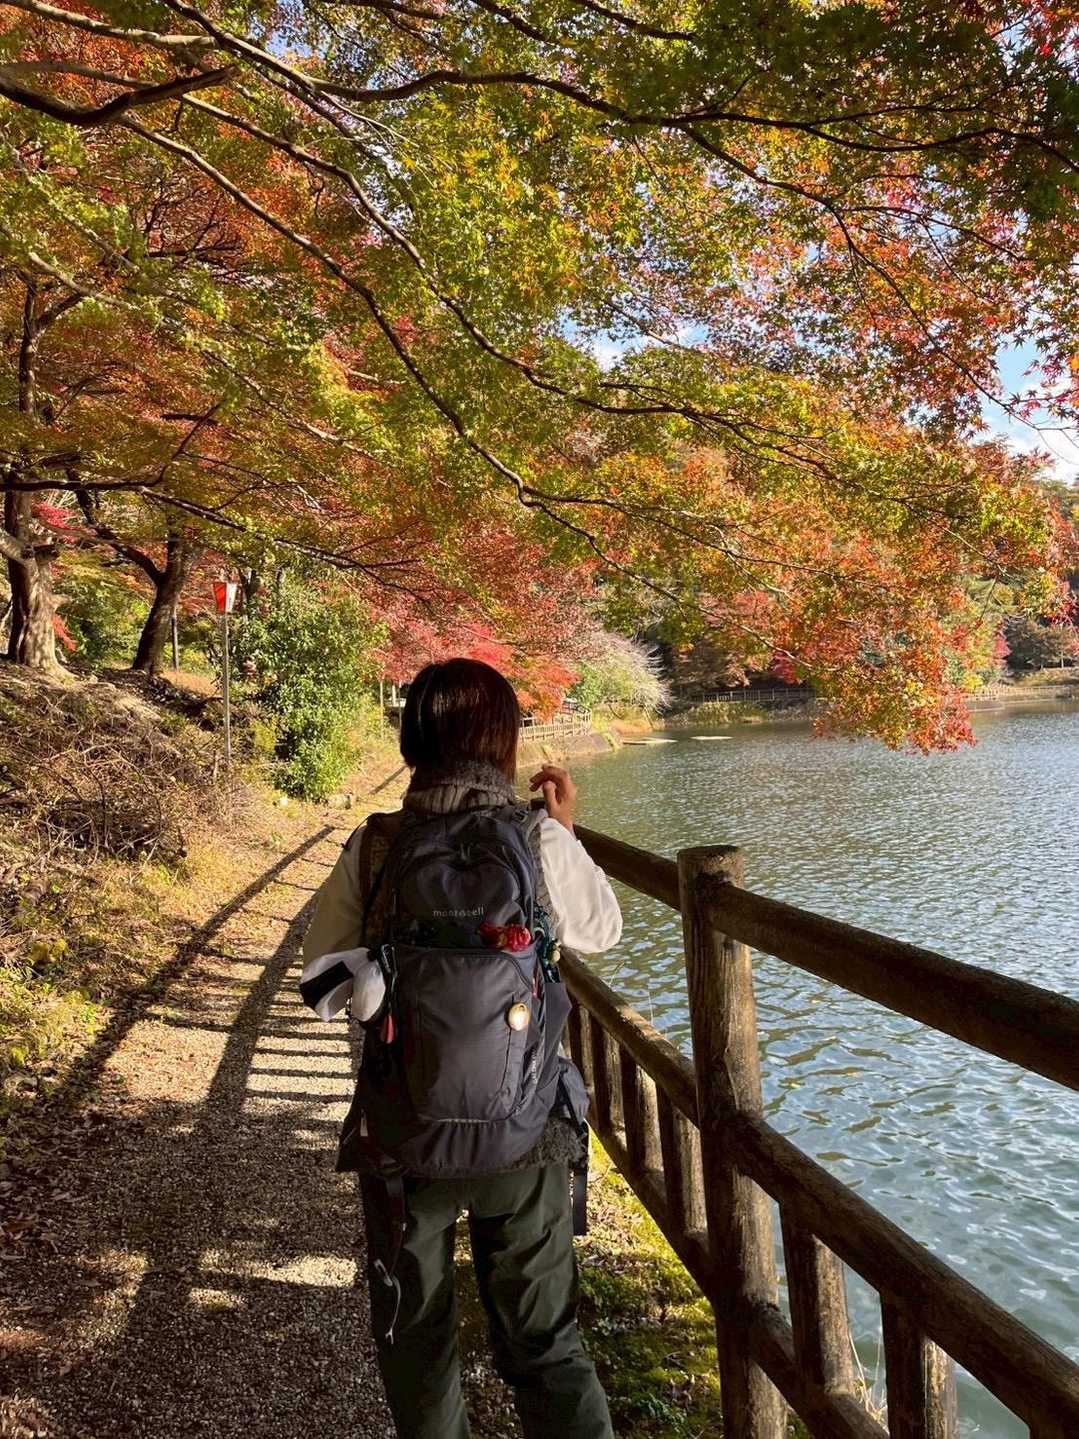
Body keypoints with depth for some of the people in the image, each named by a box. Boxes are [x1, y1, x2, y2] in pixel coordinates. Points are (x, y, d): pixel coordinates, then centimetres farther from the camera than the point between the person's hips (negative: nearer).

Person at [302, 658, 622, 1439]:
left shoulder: (373, 846, -11)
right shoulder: (541, 840, -14)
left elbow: (324, 961, 3)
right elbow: (601, 930, 5)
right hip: (524, 1132, 0)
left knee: (416, 1341, 23)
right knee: (544, 1344, 19)